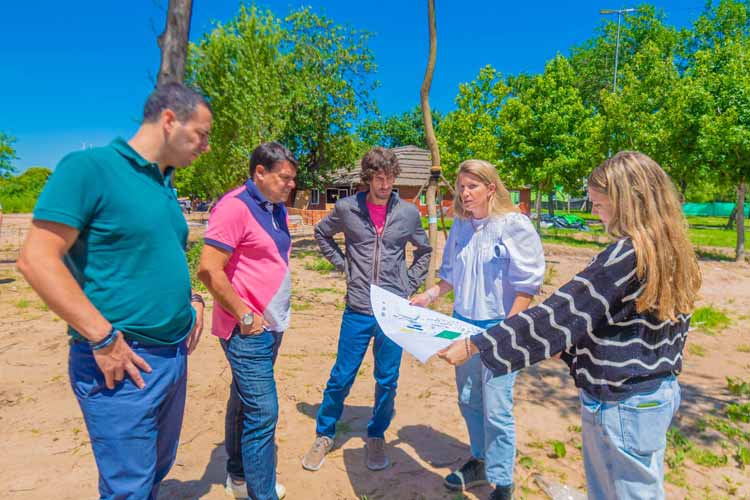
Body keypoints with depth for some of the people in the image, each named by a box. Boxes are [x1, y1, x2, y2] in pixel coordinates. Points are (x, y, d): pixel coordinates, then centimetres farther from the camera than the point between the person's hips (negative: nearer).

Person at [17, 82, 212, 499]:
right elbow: (37, 259, -19)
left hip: (175, 355, 8)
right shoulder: (89, 167, -13)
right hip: (123, 362, -8)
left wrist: (192, 299, 7)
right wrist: (103, 339, -21)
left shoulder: (166, 185, 12)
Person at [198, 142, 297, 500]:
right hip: (248, 330, -9)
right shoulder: (235, 206, -16)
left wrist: (278, 313, 14)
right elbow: (208, 270, -21)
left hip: (270, 325, 9)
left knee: (245, 403, 20)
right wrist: (245, 316, -17)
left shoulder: (276, 208, 10)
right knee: (262, 411, -5)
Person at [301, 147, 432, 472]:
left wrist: (409, 285, 6)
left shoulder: (408, 213, -1)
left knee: (387, 381, 12)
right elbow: (322, 233, 15)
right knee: (341, 378, 9)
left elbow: (424, 251, 15)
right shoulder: (347, 208, -3)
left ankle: (376, 437, 34)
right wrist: (342, 265, 4)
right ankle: (324, 435, 31)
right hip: (357, 311, -1)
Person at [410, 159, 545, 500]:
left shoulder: (515, 226, -13)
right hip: (463, 324, 6)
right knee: (468, 400, 18)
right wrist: (429, 295, 3)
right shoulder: (460, 224, 5)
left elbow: (526, 286, -13)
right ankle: (480, 460, 40)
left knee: (496, 409, 0)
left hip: (499, 328, -6)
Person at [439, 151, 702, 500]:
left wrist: (474, 345, -22)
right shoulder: (673, 251, 2)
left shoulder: (627, 255, -25)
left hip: (621, 405, -9)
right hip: (662, 392, 9)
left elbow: (556, 315, -27)